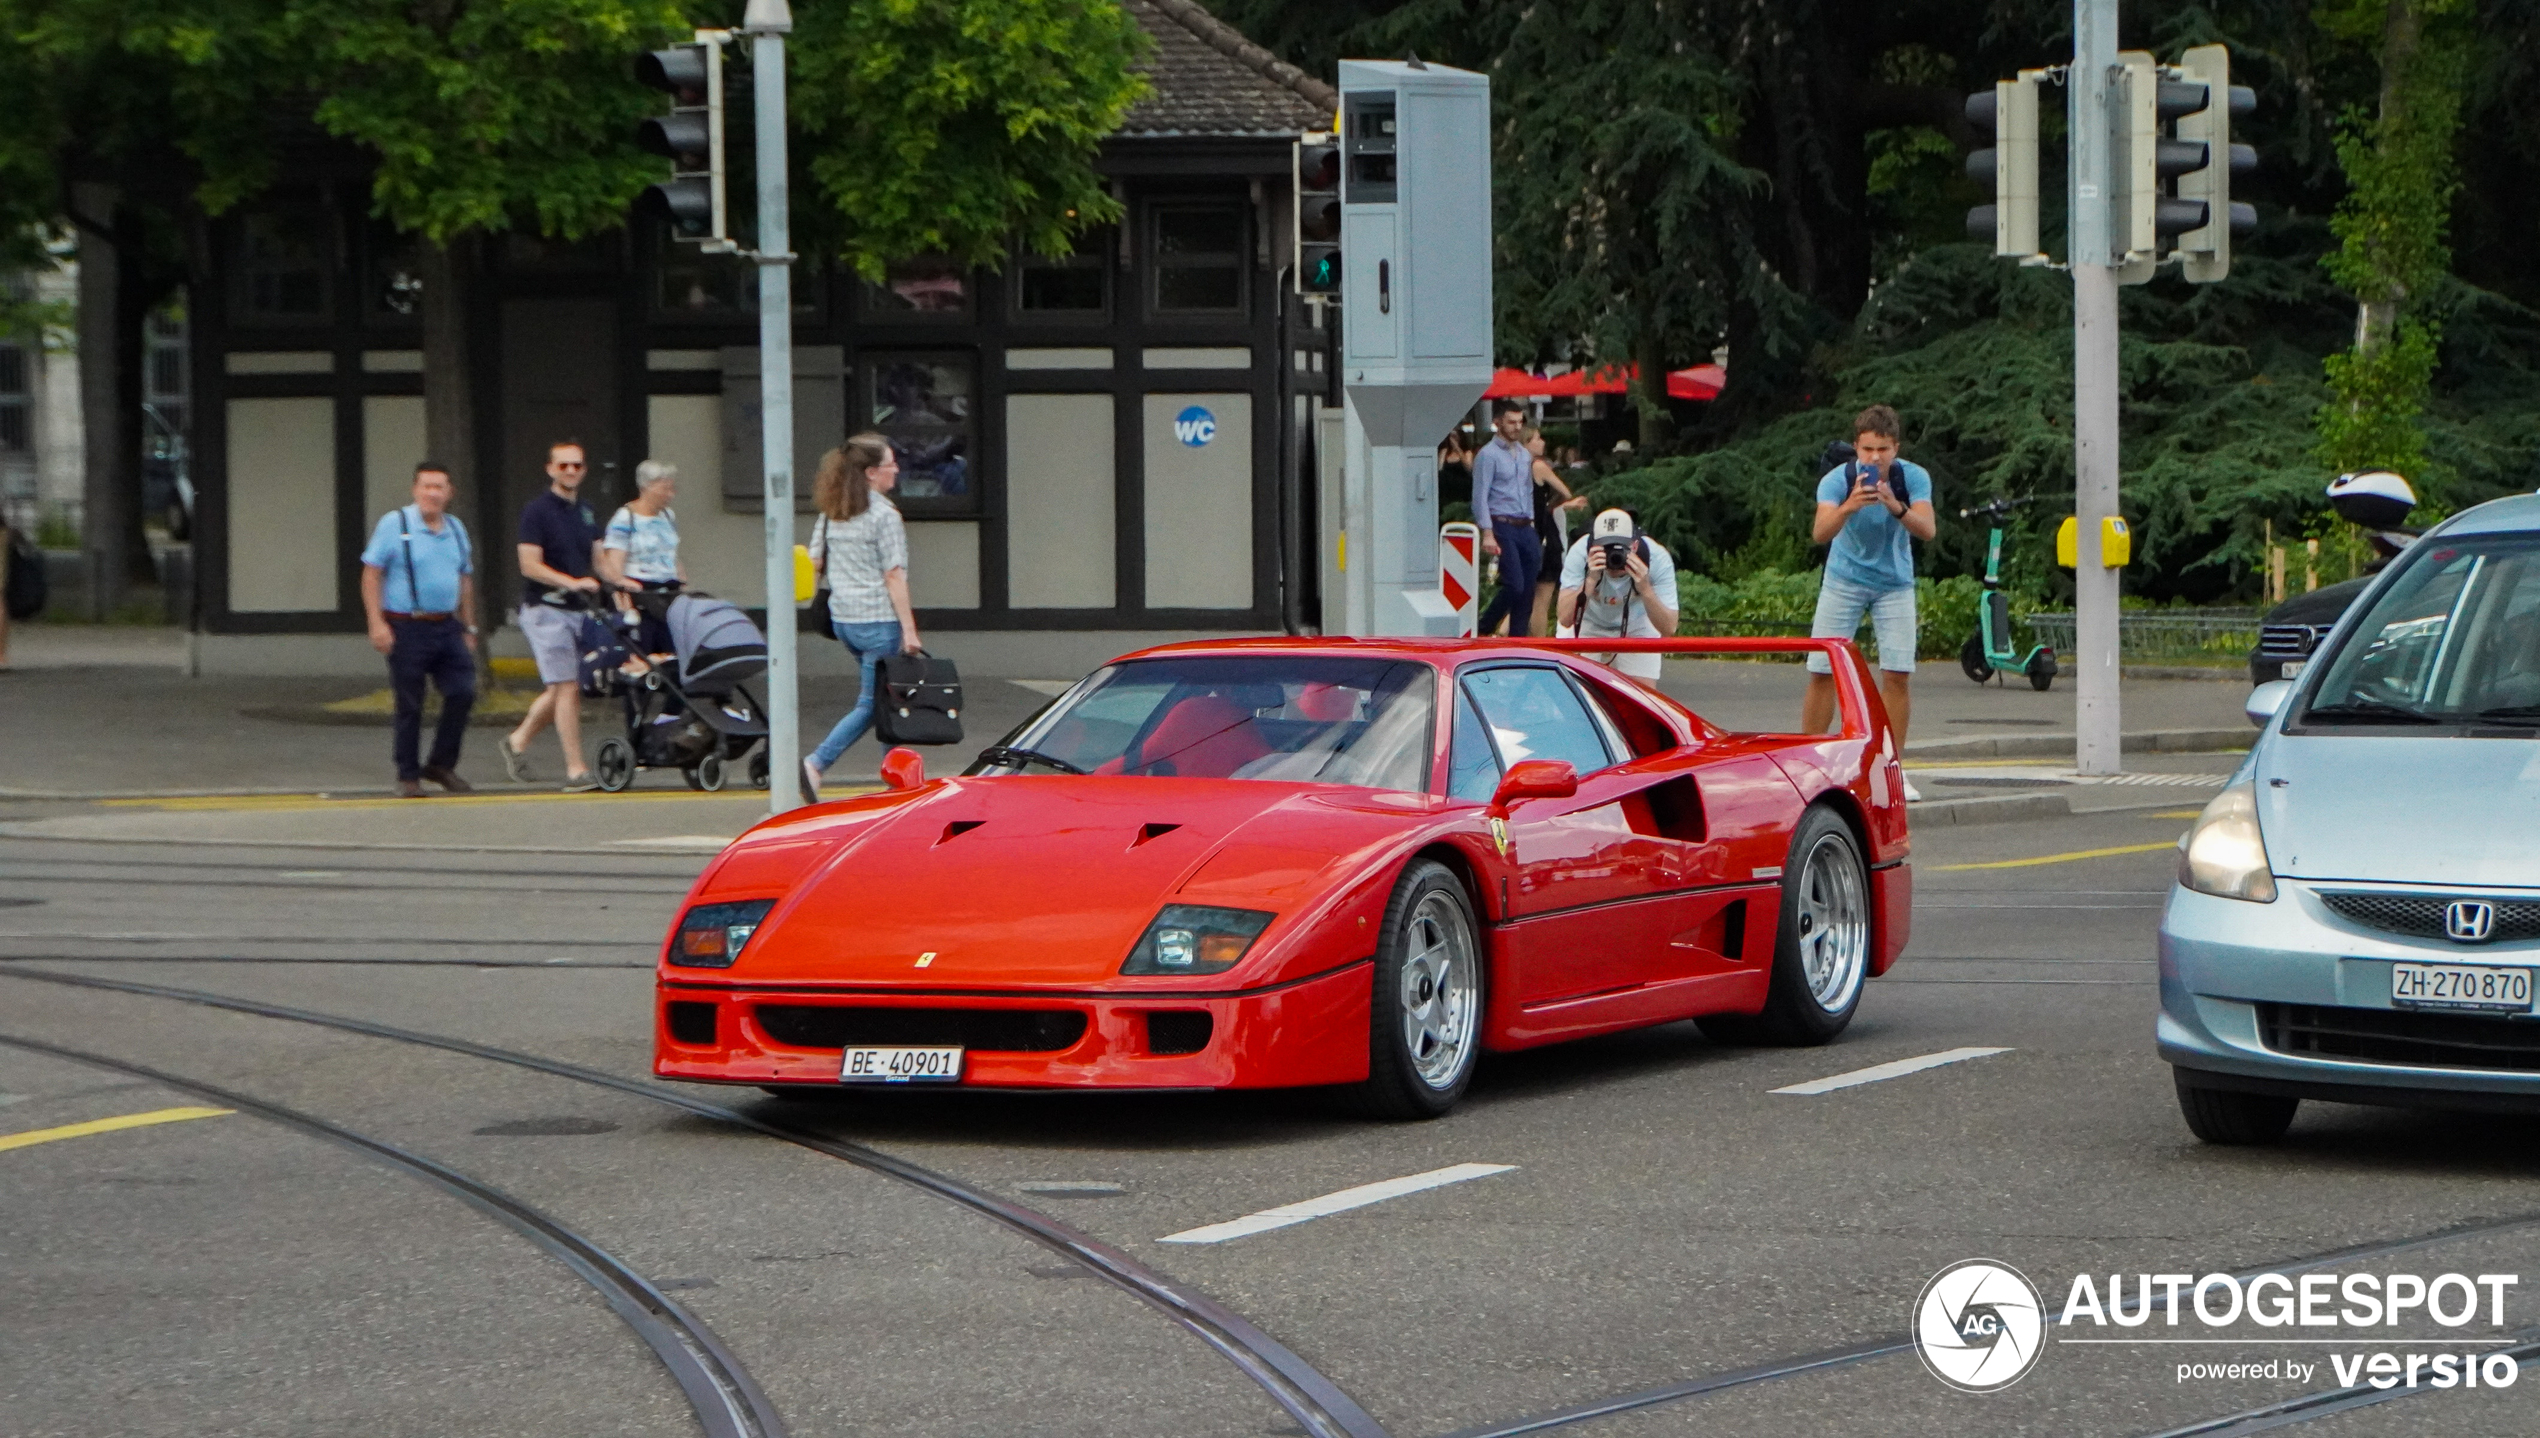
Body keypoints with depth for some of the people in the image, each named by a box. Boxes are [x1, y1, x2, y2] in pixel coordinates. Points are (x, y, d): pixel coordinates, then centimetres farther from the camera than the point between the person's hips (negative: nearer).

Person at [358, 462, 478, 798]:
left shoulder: (455, 529, 13)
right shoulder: (395, 525, -5)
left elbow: (465, 579, 20)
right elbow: (371, 574, -7)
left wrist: (468, 628, 18)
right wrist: (377, 623, -15)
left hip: (447, 628, 5)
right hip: (407, 628, -5)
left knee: (463, 692, -5)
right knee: (410, 706, 0)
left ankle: (441, 764, 12)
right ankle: (408, 776, 13)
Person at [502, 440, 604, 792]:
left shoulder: (586, 512, 14)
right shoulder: (537, 510, -9)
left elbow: (598, 558, 13)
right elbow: (530, 565, -16)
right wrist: (572, 582, -26)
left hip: (577, 610, 7)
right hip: (545, 609, -7)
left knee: (560, 689, 12)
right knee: (567, 687, -11)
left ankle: (517, 741, 31)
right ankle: (575, 769, -10)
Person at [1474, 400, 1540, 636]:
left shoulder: (1524, 455, 16)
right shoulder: (1488, 455, -7)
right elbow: (1480, 497, -12)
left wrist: (1531, 524, 16)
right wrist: (1487, 534, -19)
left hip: (1525, 528, 7)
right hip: (1503, 528, -7)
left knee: (1528, 590, 4)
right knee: (1514, 586, -15)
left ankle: (1517, 640, 9)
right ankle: (1481, 631, -1)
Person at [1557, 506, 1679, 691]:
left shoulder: (1658, 559, -33)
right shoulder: (1580, 554, -34)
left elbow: (1668, 629, -35)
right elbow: (1566, 620, -41)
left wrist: (1645, 590, -50)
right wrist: (1590, 581, -54)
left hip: (1637, 627, 0)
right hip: (1589, 625, 0)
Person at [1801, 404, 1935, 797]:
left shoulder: (1913, 478, -15)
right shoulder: (1837, 480, -19)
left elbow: (1927, 529, -26)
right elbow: (1821, 533, -34)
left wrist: (1896, 507, -45)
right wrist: (1849, 506, -53)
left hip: (1894, 584, 1)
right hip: (1844, 582, -1)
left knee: (1897, 674, -9)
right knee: (1822, 673, -4)